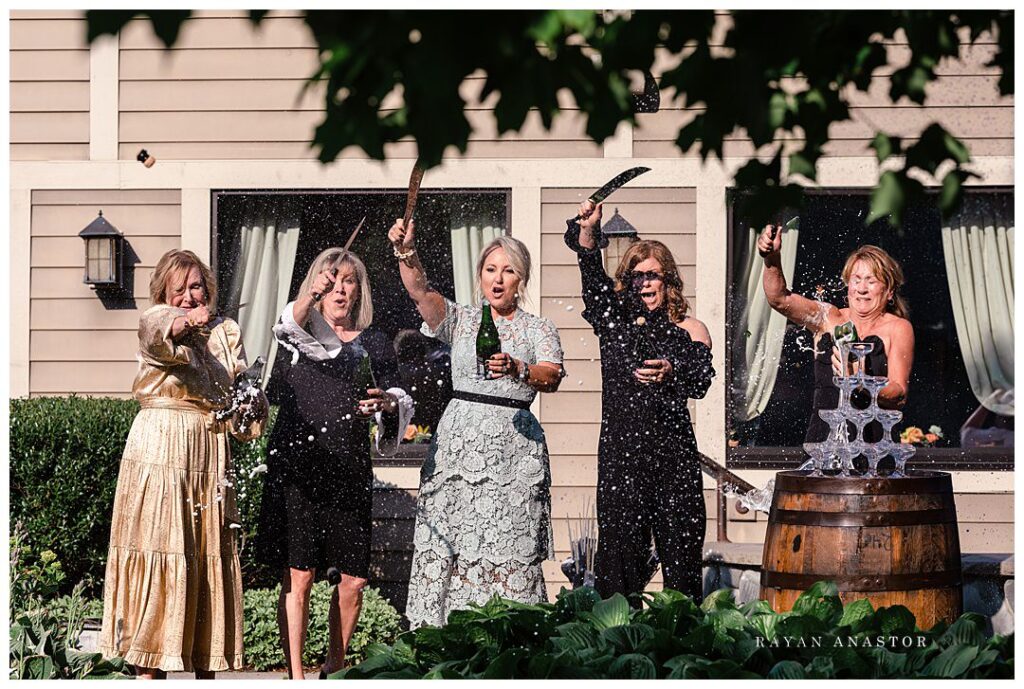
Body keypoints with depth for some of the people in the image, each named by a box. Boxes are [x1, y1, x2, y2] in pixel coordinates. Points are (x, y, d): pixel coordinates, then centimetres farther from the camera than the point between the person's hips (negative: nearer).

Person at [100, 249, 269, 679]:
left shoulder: (226, 333, 14)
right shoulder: (157, 322, 0)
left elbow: (242, 398, 14)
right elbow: (156, 330, -26)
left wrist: (251, 401, -9)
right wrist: (186, 322, -46)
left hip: (210, 458, 4)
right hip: (159, 455, -4)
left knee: (210, 559, 4)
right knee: (158, 553, -7)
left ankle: (207, 668, 9)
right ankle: (150, 671, -6)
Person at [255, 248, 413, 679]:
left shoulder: (374, 344, 14)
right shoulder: (296, 335, 5)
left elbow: (399, 401, 10)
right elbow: (291, 325, -19)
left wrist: (388, 404, -14)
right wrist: (309, 297, -40)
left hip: (350, 473, 3)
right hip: (295, 466, -3)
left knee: (353, 579, 2)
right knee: (298, 576, -6)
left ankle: (334, 669, 21)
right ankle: (296, 678, -3)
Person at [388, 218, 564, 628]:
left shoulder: (538, 329, 9)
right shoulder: (460, 320, 13)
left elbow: (551, 378, -10)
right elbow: (420, 290, -6)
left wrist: (517, 369, -31)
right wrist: (406, 252, -25)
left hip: (513, 446, -2)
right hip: (459, 440, 2)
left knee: (509, 552, -7)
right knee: (448, 546, -4)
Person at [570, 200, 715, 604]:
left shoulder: (688, 330, 8)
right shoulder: (614, 324, 12)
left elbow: (702, 381, -5)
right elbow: (594, 284, -4)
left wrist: (672, 373, -28)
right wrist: (587, 234, -20)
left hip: (672, 450, -1)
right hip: (619, 450, 1)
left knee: (679, 541, -3)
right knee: (619, 543, 0)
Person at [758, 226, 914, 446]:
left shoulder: (897, 328, 5)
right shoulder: (829, 318, 13)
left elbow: (899, 396, -4)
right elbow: (779, 299, 1)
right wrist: (772, 260, -17)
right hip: (823, 440, 2)